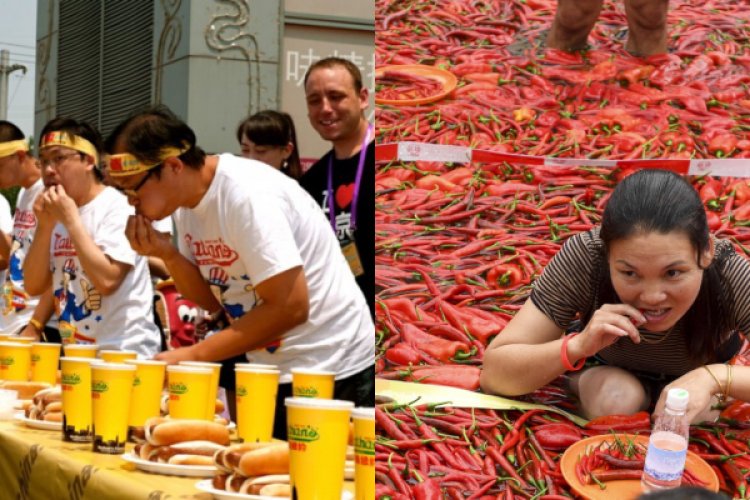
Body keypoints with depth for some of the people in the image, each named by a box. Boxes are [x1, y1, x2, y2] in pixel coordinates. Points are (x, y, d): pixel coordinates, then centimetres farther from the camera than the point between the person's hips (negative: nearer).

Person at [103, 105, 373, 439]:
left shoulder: (246, 195, -23)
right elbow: (215, 300, 8)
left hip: (332, 373, -8)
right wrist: (167, 255, -10)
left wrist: (195, 355, -21)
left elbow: (290, 307, -25)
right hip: (274, 371, 8)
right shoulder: (187, 206, 3)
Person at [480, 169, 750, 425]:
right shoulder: (584, 257, -35)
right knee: (615, 401, -31)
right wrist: (578, 345, -48)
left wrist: (715, 376, -50)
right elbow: (492, 375, -33)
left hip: (695, 378, 1)